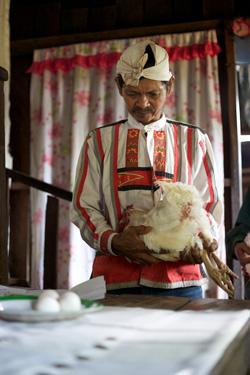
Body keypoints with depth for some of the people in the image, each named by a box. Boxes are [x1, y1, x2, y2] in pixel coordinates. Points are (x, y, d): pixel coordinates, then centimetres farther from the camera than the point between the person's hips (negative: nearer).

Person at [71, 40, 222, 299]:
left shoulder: (194, 140, 10)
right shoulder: (99, 141, 10)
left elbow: (209, 206, 9)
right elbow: (84, 206, 5)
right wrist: (114, 241, -14)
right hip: (114, 277, 0)